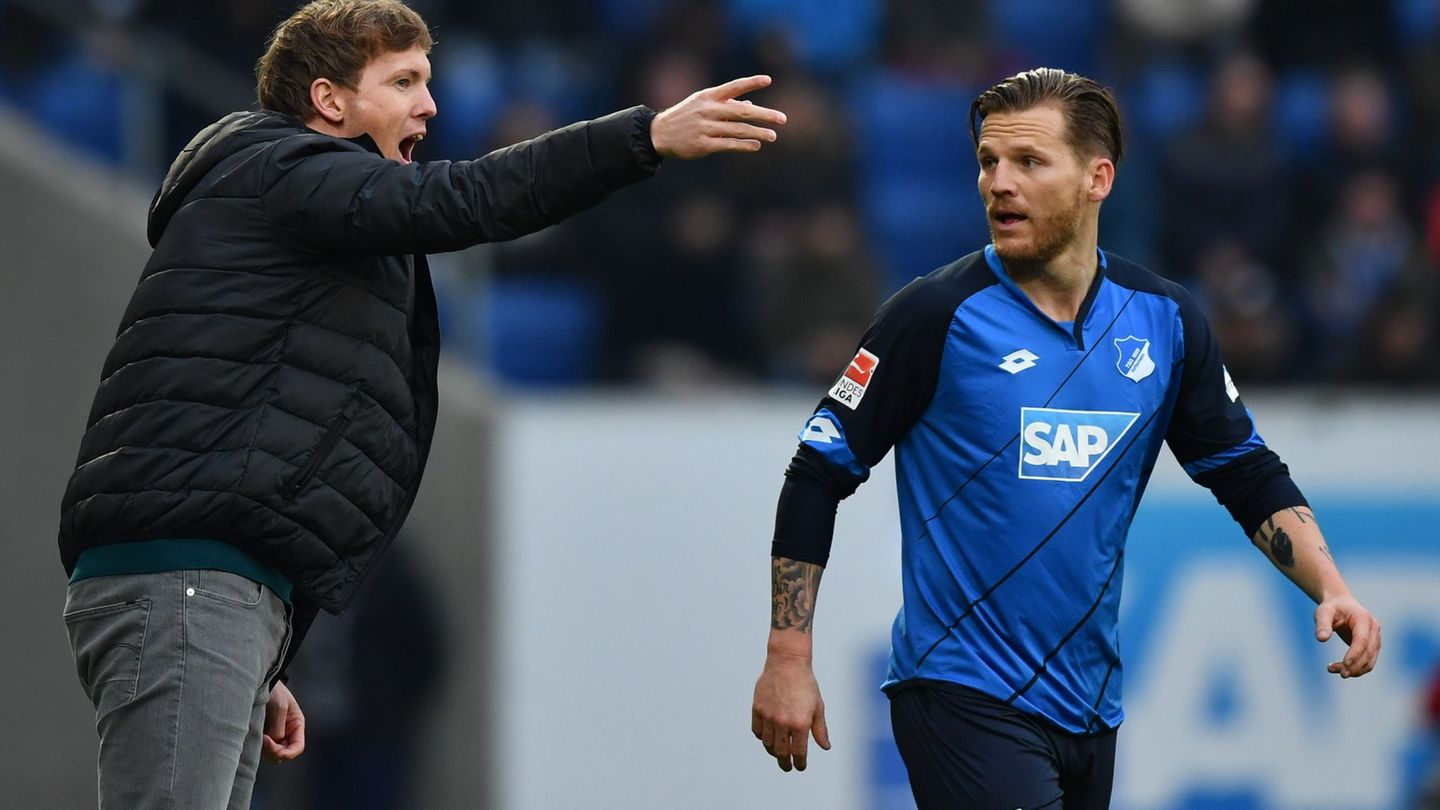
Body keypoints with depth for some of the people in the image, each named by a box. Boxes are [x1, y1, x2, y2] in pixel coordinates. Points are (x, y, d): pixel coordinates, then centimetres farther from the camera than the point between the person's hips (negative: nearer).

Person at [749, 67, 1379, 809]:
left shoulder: (1163, 321, 4)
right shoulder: (937, 315, -8)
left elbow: (1249, 475, 13)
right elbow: (817, 477, -5)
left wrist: (1330, 587, -3)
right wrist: (787, 659, -10)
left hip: (1088, 707, 5)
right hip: (964, 697, -5)